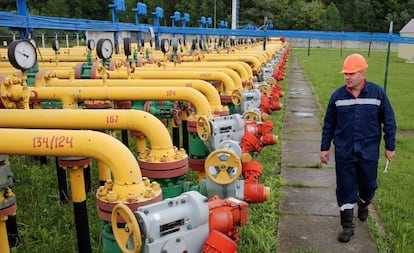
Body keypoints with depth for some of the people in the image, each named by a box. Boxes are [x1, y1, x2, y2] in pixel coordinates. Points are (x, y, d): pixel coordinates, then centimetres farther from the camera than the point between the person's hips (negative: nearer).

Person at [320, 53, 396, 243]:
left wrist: (390, 146, 3)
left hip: (369, 152, 0)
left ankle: (363, 205, 48)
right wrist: (324, 148, 5)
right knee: (345, 188, 5)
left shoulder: (378, 93, -6)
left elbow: (388, 122, 1)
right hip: (344, 152, 1)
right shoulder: (338, 95, -2)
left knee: (368, 184, 15)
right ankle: (347, 226, 18)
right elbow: (329, 124, 4)